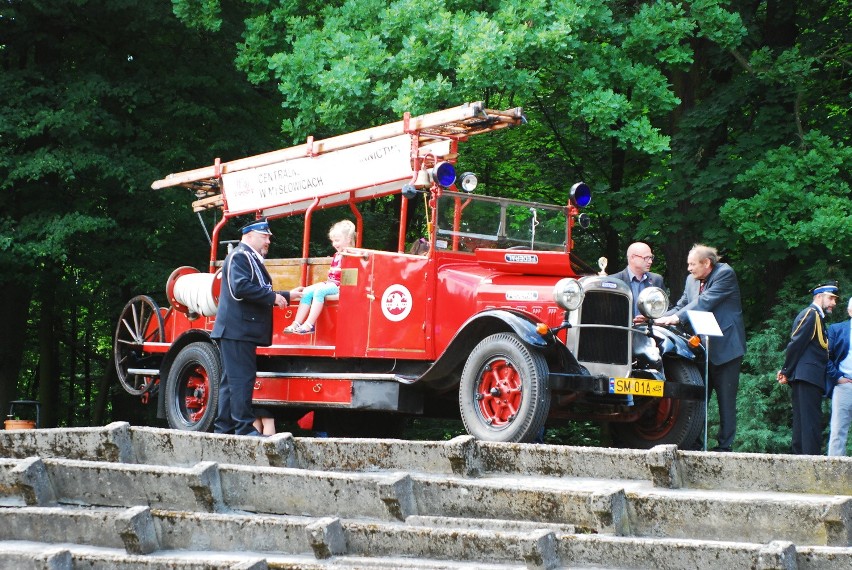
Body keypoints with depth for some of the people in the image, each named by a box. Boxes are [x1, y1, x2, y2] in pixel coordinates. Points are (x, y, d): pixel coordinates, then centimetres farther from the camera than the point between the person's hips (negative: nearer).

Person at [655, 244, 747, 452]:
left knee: (726, 399, -1)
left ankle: (725, 445, 3)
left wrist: (677, 317, -27)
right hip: (702, 348, 7)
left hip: (725, 347, -7)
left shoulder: (725, 274, -11)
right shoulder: (692, 279, 11)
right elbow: (681, 306, 8)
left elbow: (705, 302, -21)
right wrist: (659, 319, -9)